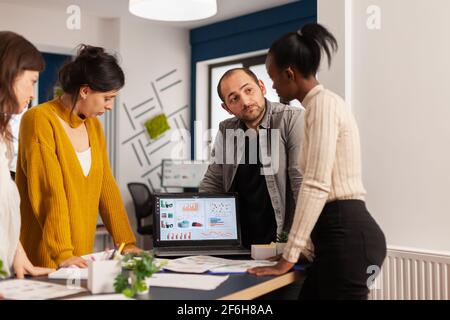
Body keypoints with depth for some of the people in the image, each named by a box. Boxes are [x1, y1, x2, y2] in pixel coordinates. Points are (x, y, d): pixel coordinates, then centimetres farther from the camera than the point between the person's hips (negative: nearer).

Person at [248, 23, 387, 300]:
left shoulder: (322, 103, -11)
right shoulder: (322, 104, 19)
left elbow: (316, 185, -19)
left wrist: (288, 258, -18)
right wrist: (297, 247, 26)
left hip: (347, 236, -10)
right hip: (340, 235, 10)